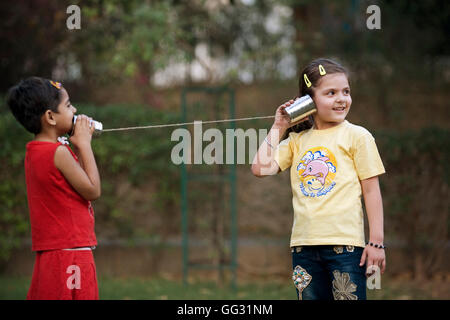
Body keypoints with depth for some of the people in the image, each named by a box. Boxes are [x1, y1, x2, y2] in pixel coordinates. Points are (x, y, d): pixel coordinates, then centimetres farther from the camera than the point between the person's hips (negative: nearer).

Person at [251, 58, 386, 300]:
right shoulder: (298, 140, 13)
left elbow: (371, 190, -1)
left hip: (345, 243, -5)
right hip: (304, 244, 5)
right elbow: (260, 168, 6)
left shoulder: (356, 136, 1)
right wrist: (278, 128, 8)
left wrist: (376, 242, -5)